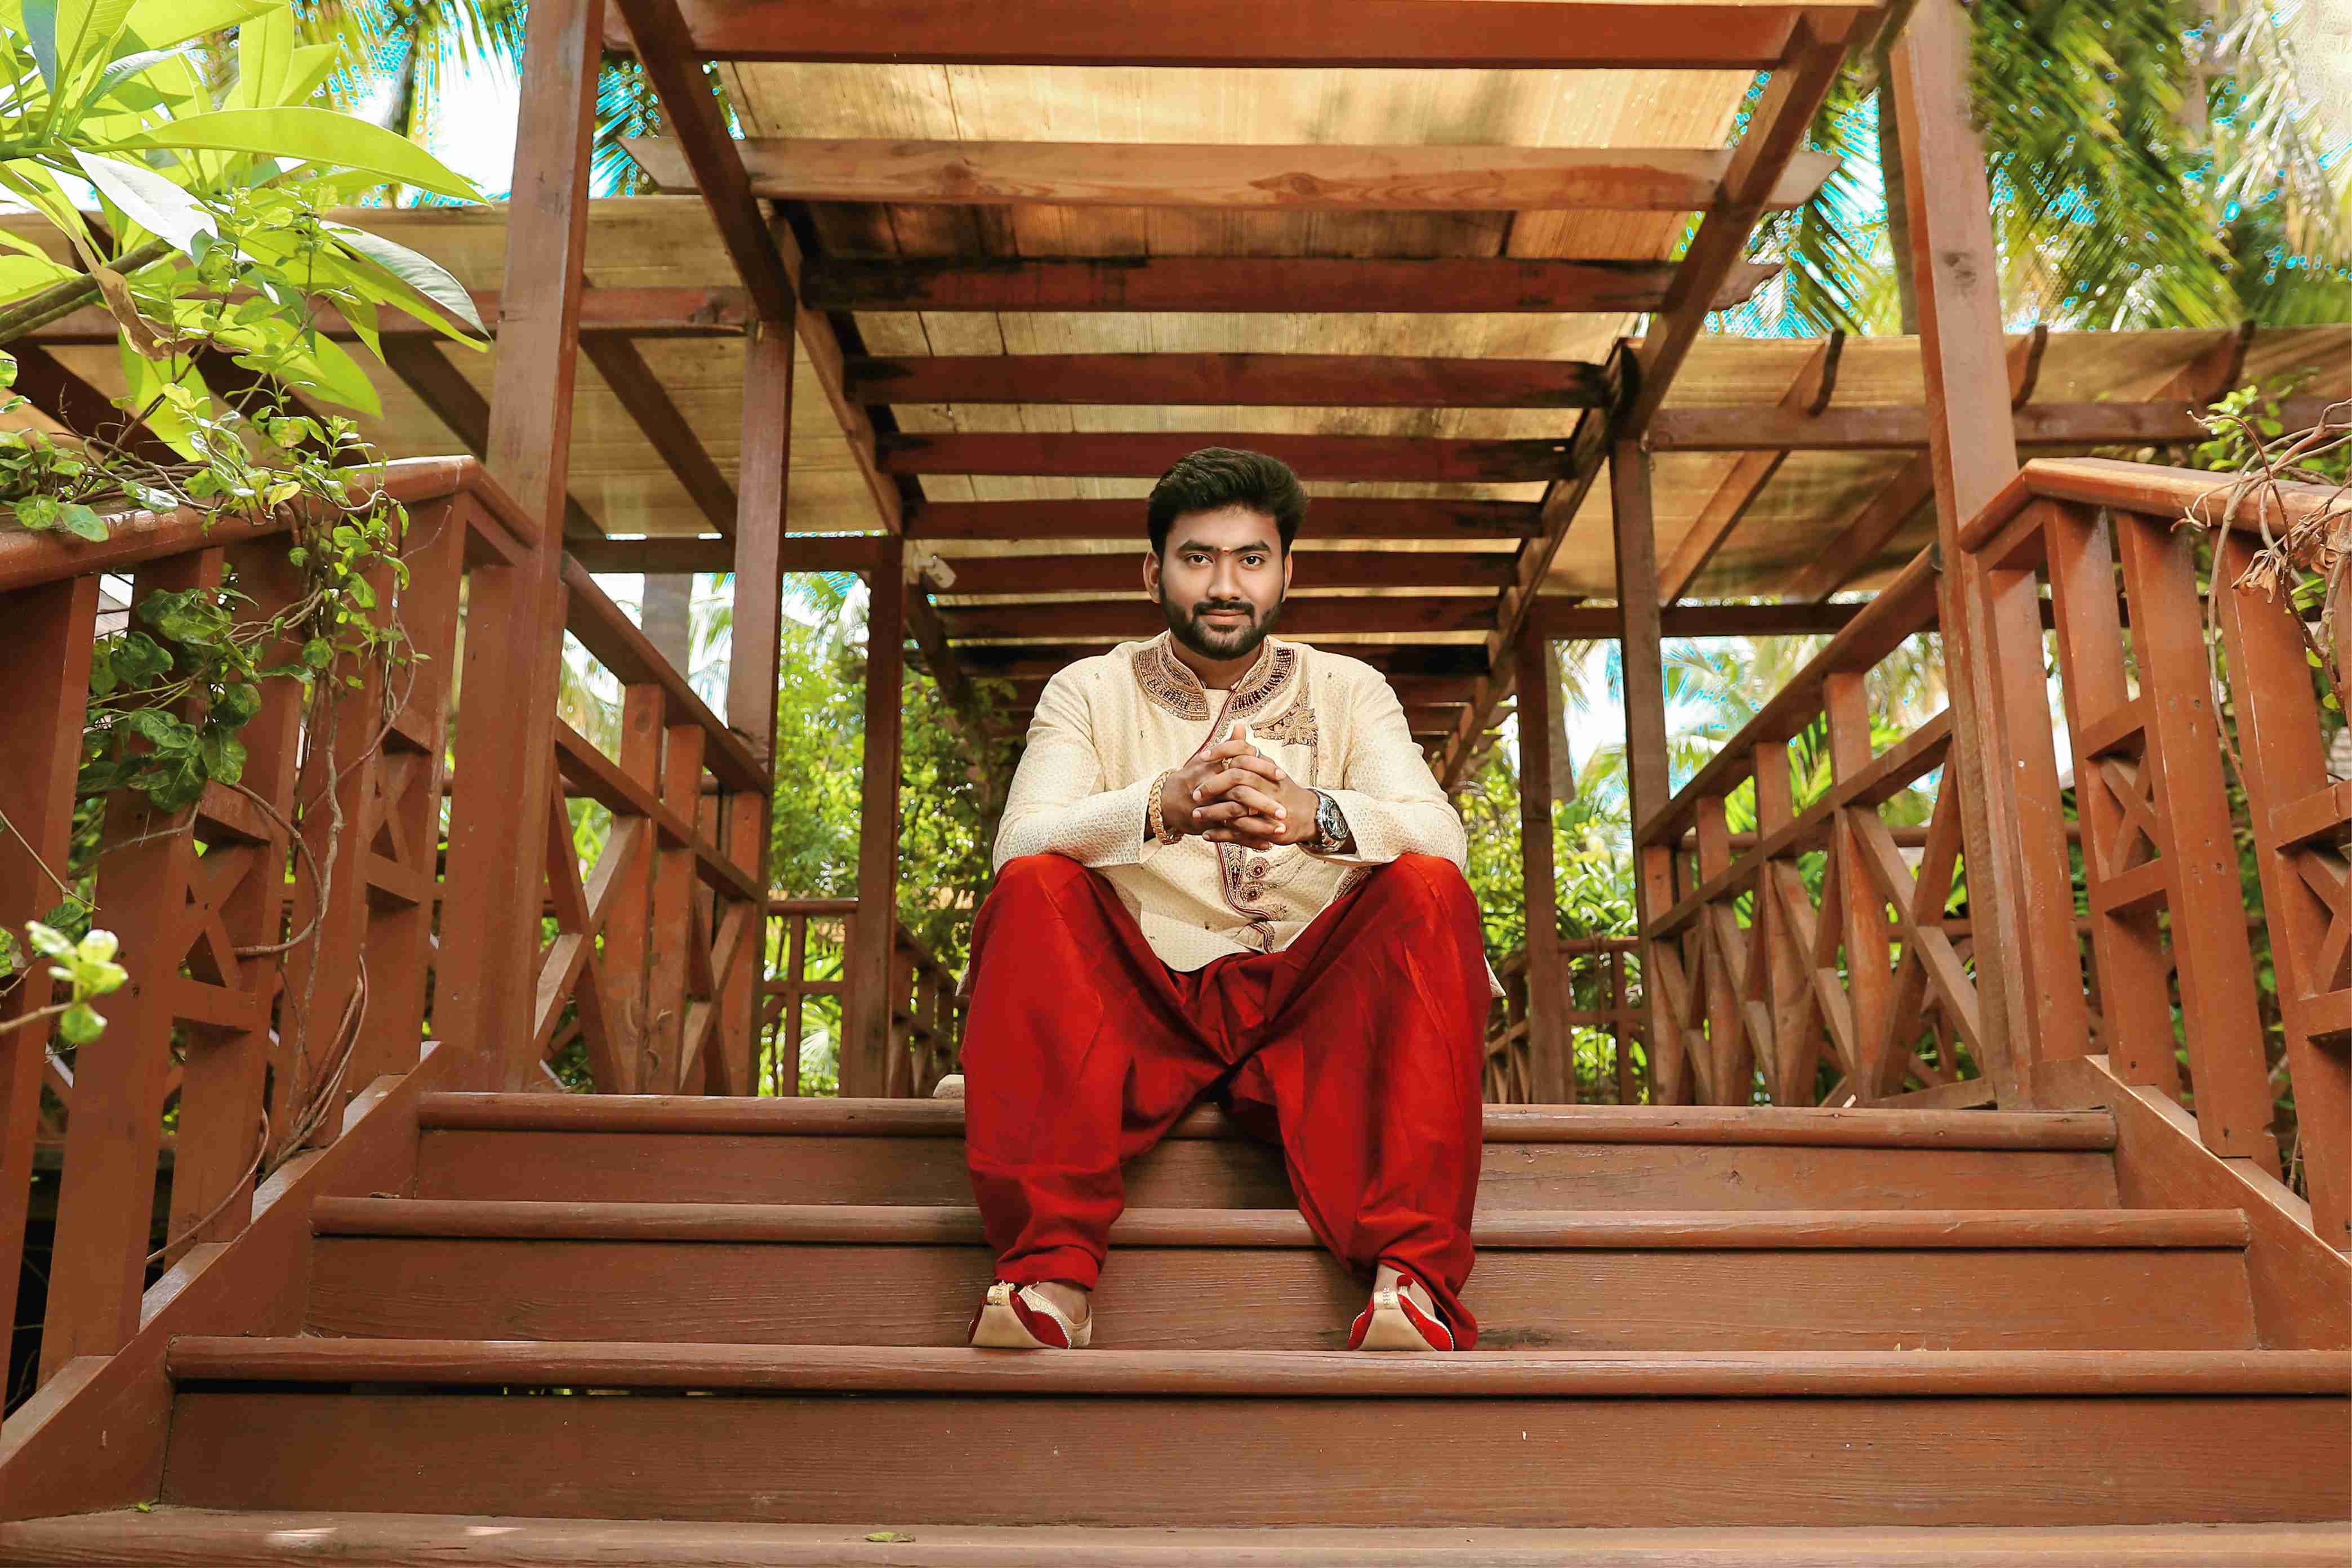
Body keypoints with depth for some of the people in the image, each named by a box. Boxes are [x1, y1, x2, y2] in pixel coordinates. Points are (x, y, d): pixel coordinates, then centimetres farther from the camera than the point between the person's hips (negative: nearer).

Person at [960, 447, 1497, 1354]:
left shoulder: (1349, 691, 12)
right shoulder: (1090, 691, 10)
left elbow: (1441, 834, -7)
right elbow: (1021, 840, -9)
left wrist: (1311, 813, -29)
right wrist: (1163, 808, -30)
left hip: (1309, 1006, 1)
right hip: (1140, 1007, 0)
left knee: (1429, 890, -24)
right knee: (1032, 891, -25)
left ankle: (1412, 1279, -33)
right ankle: (1049, 1273, -33)